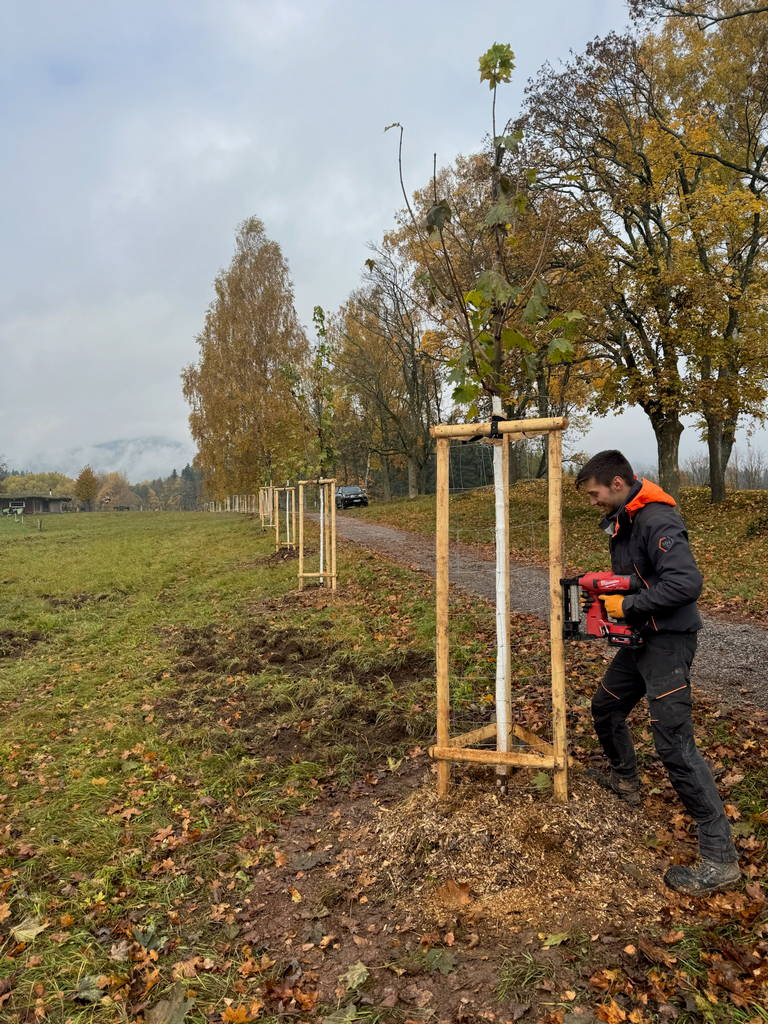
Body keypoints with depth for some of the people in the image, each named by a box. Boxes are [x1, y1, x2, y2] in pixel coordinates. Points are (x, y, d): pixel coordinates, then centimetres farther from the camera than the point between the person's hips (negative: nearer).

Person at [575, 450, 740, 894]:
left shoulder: (658, 520, -22)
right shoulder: (622, 521, 9)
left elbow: (686, 582, -32)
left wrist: (628, 605, -23)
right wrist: (606, 589, 1)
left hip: (668, 642, -10)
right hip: (640, 639, 10)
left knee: (675, 743, -10)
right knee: (606, 707, 22)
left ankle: (720, 858, 0)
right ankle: (625, 779, 46)